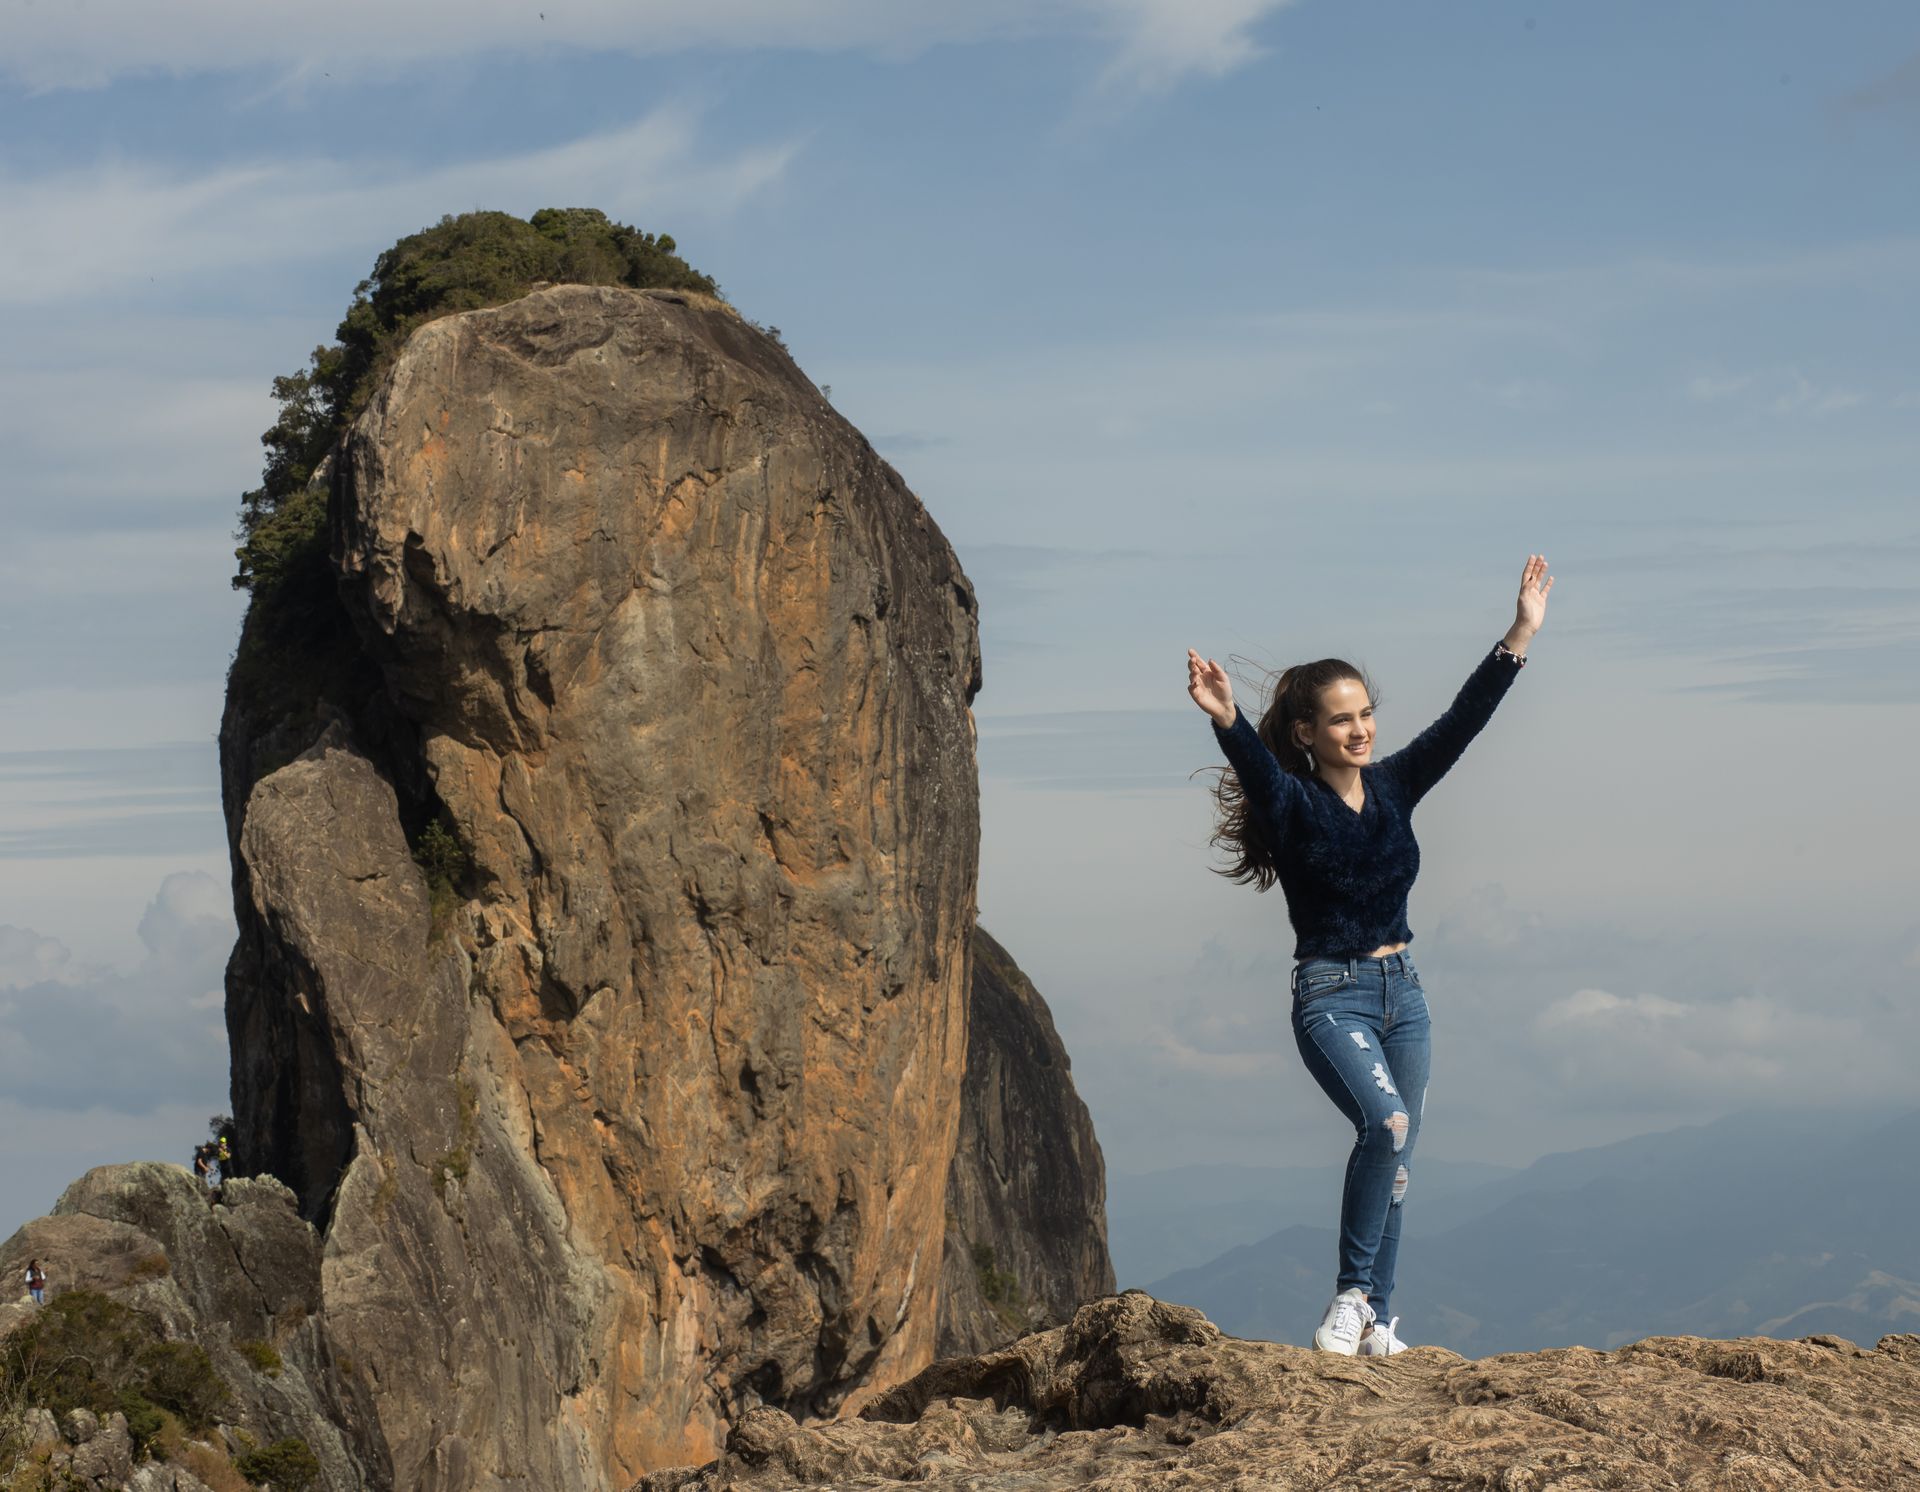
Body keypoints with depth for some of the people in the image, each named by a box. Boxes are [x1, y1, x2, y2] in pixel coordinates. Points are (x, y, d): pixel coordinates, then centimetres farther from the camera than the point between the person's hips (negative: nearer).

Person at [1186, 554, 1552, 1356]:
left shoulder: (1393, 786, 5)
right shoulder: (1290, 803, -10)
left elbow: (1461, 721, 0)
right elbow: (1253, 764, -31)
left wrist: (1519, 638, -8)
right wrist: (1225, 721, -52)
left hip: (1403, 991, 6)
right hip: (1331, 997, -6)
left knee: (1394, 1154, 8)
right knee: (1387, 1124, -27)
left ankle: (1375, 1323, 17)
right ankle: (1349, 1298, -17)